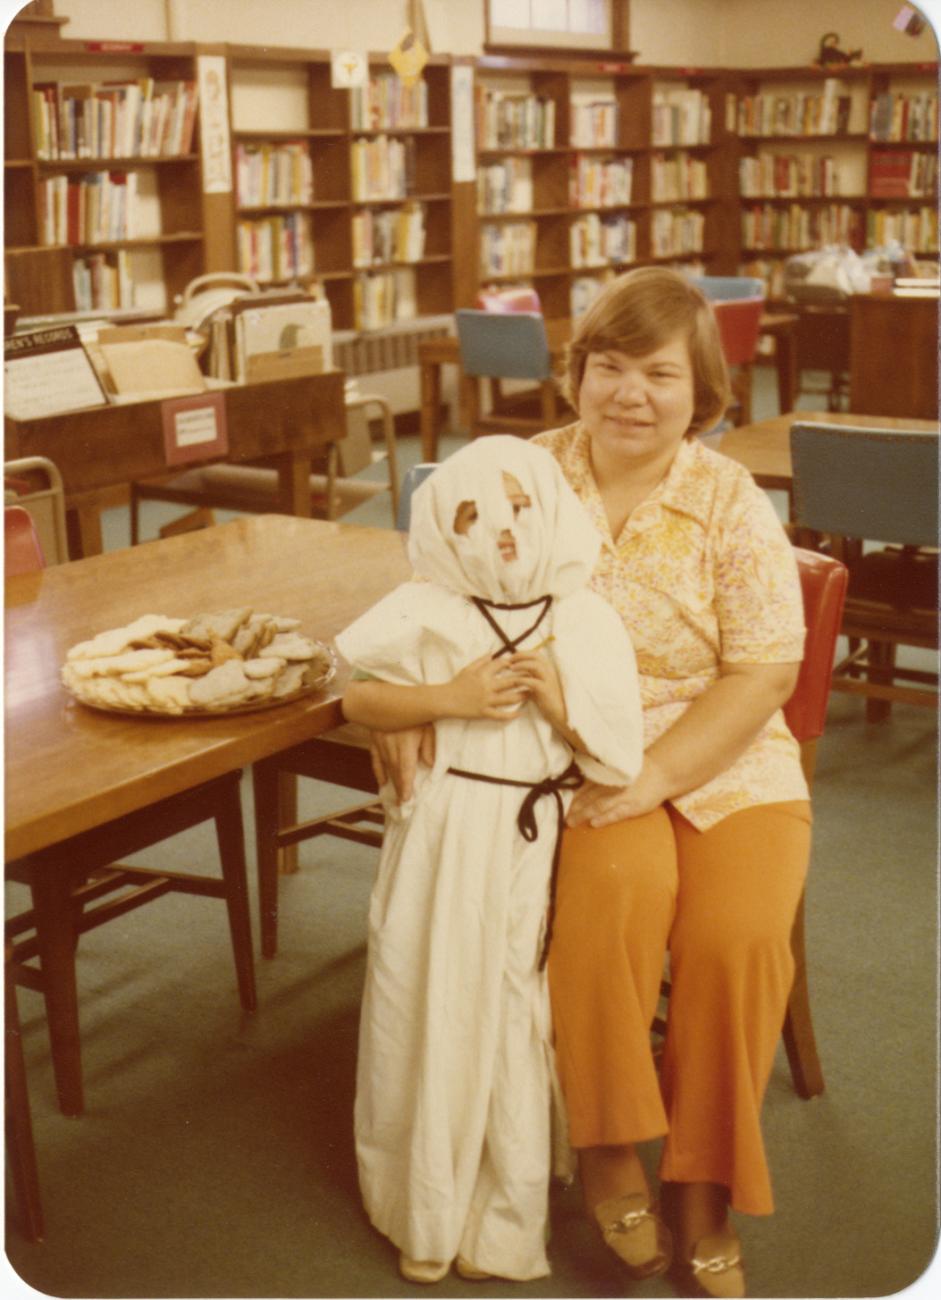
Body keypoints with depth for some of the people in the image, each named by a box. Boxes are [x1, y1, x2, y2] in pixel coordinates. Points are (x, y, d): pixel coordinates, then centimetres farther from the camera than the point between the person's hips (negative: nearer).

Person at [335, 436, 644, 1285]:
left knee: (523, 1024, 7)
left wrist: (558, 700, -17)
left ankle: (509, 1212, 27)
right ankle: (429, 1214, 27)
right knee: (438, 1017, 7)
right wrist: (450, 698, -12)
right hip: (446, 845, 0)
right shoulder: (426, 615, -3)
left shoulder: (588, 623, -2)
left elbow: (619, 764, -2)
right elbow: (358, 701, 0)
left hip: (541, 848, 1)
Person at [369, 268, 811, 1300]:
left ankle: (704, 1186, 1)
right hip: (568, 753, 0)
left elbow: (761, 674, -6)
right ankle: (606, 1145, -7)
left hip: (721, 759, 0)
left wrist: (656, 774, -19)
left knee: (739, 933, -24)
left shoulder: (733, 506, -2)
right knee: (621, 882, -31)